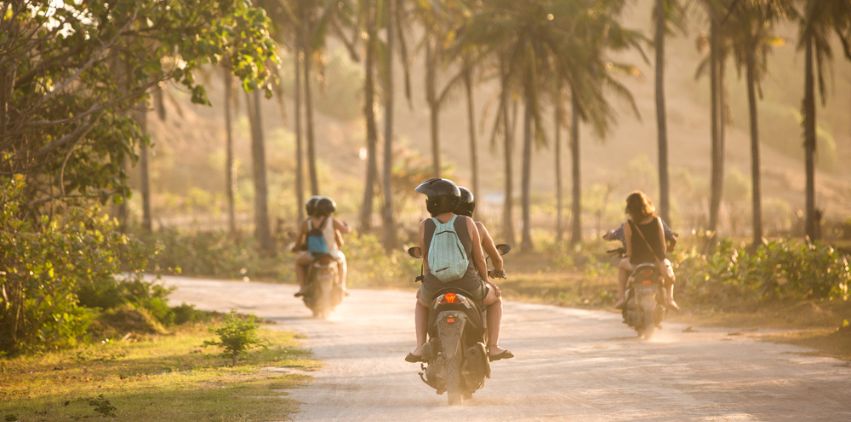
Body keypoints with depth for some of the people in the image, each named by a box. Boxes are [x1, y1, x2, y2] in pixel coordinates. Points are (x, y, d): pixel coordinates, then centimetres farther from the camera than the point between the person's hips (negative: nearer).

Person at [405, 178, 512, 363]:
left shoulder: (425, 226, -4)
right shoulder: (467, 223, -6)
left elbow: (425, 258, 8)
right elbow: (479, 257, 1)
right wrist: (486, 281, 19)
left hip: (435, 288, 1)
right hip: (468, 287, -1)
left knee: (421, 301, 37)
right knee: (494, 299, 30)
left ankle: (420, 347, 24)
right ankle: (493, 347, 22)